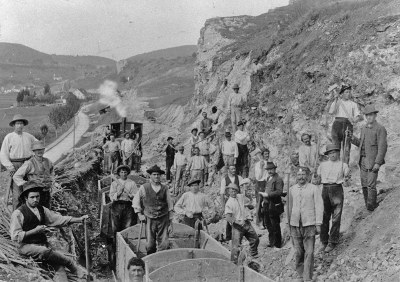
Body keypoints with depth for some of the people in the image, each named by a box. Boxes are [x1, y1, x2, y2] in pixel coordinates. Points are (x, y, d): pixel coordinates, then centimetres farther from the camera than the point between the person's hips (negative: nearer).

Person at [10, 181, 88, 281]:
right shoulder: (18, 213, -9)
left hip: (43, 245, 5)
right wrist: (35, 231, -15)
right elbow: (15, 236, -12)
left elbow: (59, 219, 11)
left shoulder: (42, 210, 11)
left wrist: (80, 219, 4)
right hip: (27, 246, -5)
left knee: (59, 266, -21)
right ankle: (69, 263, -13)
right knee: (44, 251, -34)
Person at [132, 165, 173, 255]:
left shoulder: (165, 188, 6)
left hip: (163, 219, 1)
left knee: (164, 243, -5)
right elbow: (135, 201, 11)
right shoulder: (144, 188, 1)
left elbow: (169, 204, 12)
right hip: (149, 219, -1)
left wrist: (170, 219, 12)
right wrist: (139, 214, 4)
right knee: (150, 244, -2)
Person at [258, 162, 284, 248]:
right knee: (268, 224, 14)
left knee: (275, 226, -1)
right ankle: (272, 242, 25)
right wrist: (263, 200, 15)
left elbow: (279, 192, -20)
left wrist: (267, 195, -22)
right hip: (266, 205, 9)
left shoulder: (278, 179, -11)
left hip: (274, 205, -9)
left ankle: (277, 244, 9)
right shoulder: (268, 178, 17)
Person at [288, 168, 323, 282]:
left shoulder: (314, 189, 1)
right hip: (295, 225, 3)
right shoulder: (292, 189, 10)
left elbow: (319, 207, 0)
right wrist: (289, 222, 15)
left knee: (309, 253, -4)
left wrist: (318, 224, -4)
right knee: (298, 252, 5)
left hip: (309, 225, -3)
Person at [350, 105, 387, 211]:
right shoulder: (364, 128, 15)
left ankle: (371, 205, -2)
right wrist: (352, 138, 4)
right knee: (364, 184, 7)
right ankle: (367, 205, 16)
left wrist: (378, 163, -19)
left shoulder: (380, 129, -9)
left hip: (373, 161, -7)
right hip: (363, 160, 7)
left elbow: (382, 147, -14)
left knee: (371, 184, -11)